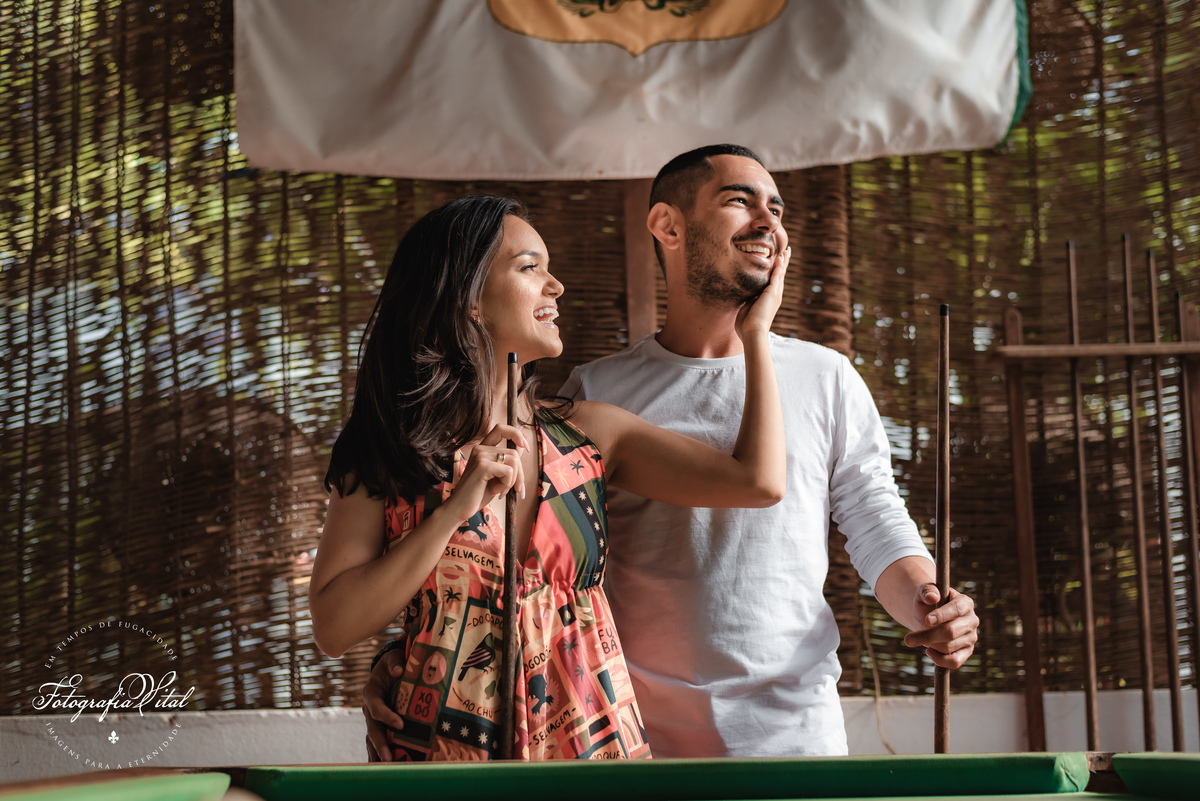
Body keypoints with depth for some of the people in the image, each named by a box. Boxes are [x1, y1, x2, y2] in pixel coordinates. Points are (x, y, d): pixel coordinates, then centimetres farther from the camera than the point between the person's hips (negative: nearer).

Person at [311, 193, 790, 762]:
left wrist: (754, 332, 2)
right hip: (444, 745, -2)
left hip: (589, 735, 3)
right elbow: (334, 628, -12)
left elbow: (758, 480, -6)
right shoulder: (381, 454, -3)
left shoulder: (587, 433, 3)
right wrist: (456, 509, -18)